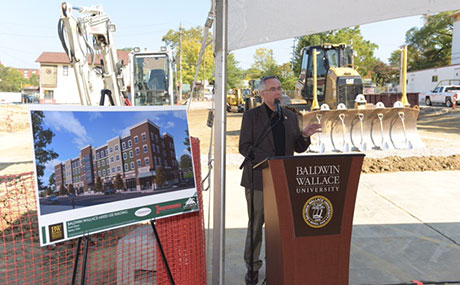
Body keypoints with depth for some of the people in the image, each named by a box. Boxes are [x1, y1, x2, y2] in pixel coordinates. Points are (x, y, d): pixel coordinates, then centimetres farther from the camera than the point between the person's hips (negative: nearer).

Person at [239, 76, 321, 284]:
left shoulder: (291, 117, 11)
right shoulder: (251, 116, -2)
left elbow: (299, 148, 12)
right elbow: (244, 147, -7)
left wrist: (305, 136, -10)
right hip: (258, 179, -3)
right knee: (256, 223, 4)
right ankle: (252, 266, 20)